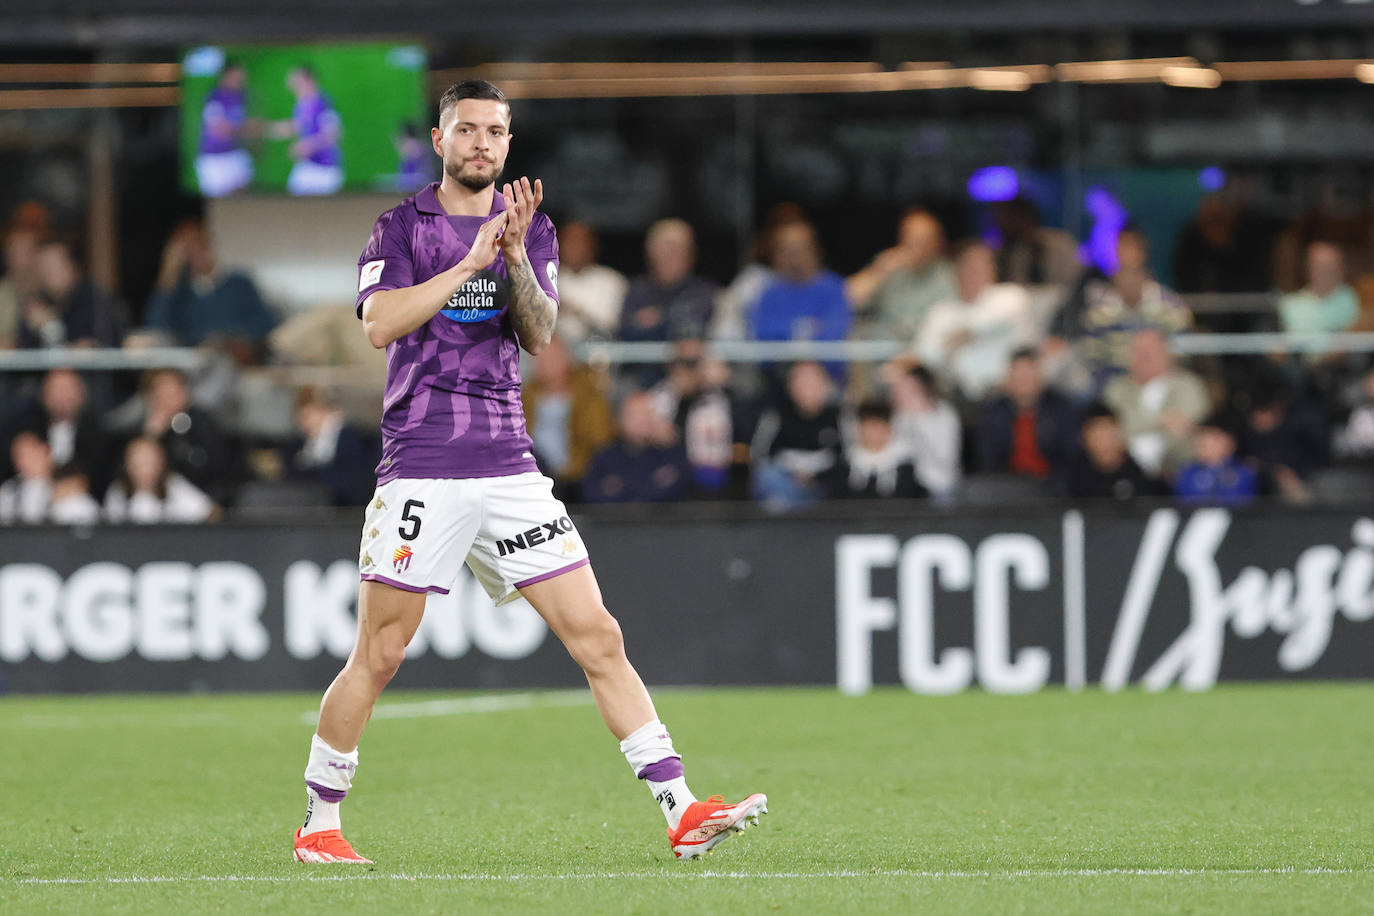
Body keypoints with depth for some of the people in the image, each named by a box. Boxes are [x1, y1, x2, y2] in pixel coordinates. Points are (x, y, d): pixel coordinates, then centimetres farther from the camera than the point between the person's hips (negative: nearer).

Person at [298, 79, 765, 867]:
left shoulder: (531, 228, 12)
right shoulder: (403, 227, 2)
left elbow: (541, 336, -1)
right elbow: (380, 323, -13)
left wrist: (516, 257, -18)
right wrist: (471, 263, -19)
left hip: (509, 467, 3)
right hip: (420, 470, -3)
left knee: (597, 637, -3)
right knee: (378, 655, -2)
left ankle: (681, 811, -3)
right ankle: (319, 824, 13)